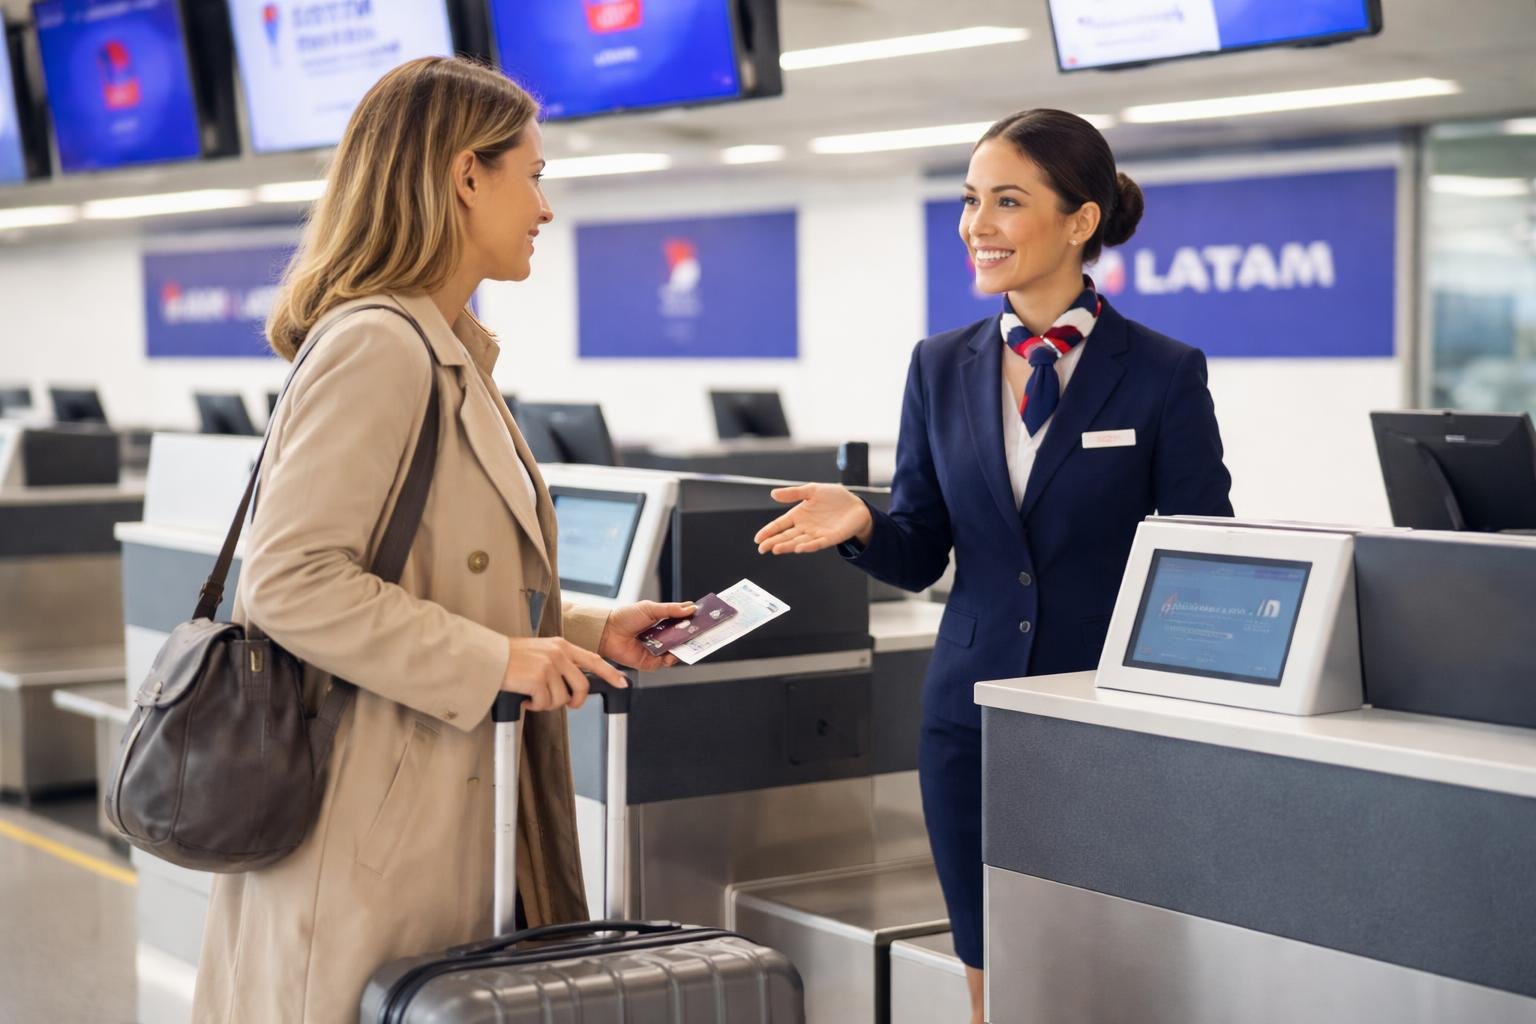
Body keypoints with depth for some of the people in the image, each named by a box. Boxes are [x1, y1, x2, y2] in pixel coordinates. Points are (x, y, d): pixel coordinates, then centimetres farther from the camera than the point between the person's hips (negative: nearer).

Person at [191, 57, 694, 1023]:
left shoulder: (453, 355, 16)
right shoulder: (375, 347, -15)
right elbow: (291, 581, -22)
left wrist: (588, 631, 10)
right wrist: (494, 661, -21)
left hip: (445, 822, 10)